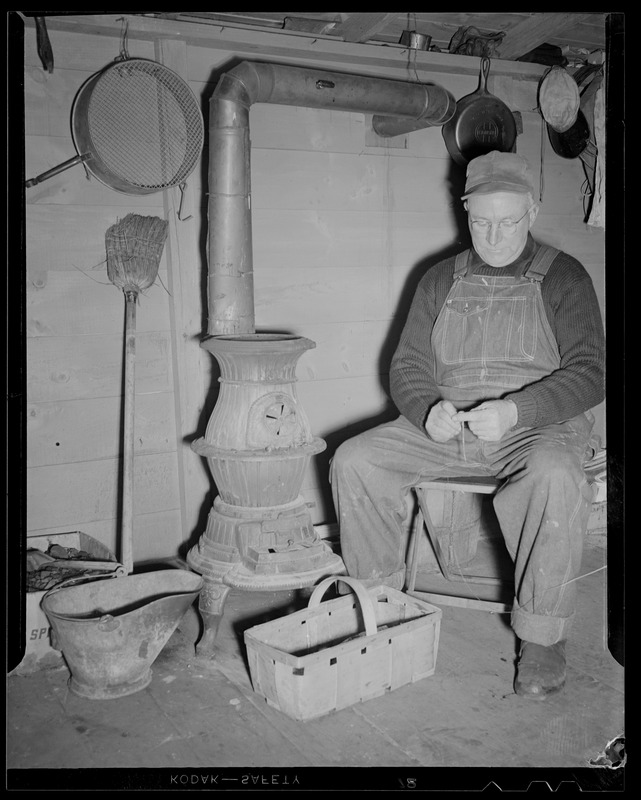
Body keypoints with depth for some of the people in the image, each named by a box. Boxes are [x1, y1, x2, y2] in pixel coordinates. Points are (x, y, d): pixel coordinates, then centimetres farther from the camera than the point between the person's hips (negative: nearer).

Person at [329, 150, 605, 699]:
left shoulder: (562, 277, 1)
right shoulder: (440, 281, 12)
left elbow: (589, 372, -8)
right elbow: (408, 365, 9)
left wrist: (514, 411, -25)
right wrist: (427, 412, -15)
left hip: (539, 428, -4)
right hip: (445, 427, 4)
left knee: (554, 480, -38)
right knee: (354, 461, -14)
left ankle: (542, 637, -18)